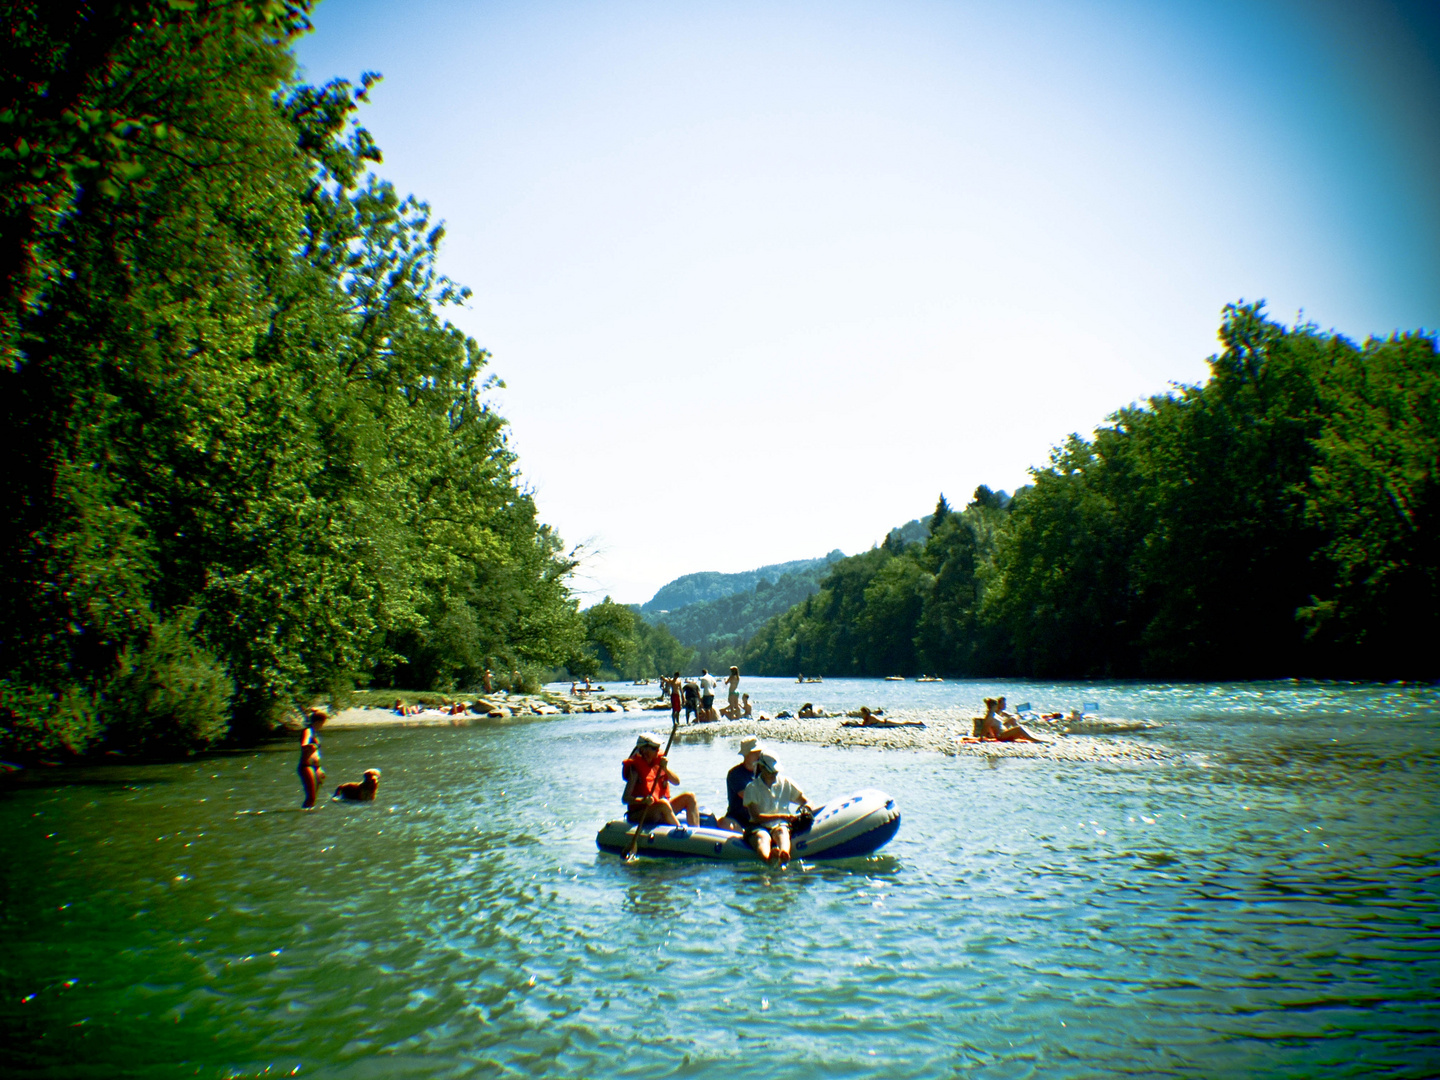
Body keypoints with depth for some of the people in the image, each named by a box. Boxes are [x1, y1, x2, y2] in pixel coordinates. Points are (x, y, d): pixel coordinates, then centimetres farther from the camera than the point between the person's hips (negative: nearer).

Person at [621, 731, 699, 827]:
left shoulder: (659, 761, 6)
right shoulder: (636, 768, -11)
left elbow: (676, 781, -2)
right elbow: (625, 798, -16)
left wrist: (665, 768, -19)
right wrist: (644, 800, -32)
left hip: (662, 810, 7)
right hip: (639, 814, -7)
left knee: (689, 797, -10)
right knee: (663, 803, -35)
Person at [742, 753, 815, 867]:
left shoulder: (786, 783, 11)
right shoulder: (752, 788, 0)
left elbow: (807, 802, 14)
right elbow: (756, 817, -9)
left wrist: (804, 810, -10)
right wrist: (781, 816, -15)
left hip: (781, 825, 2)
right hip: (759, 828, -2)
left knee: (781, 830, -35)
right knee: (762, 836, -37)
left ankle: (784, 855, -70)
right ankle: (769, 859, -73)